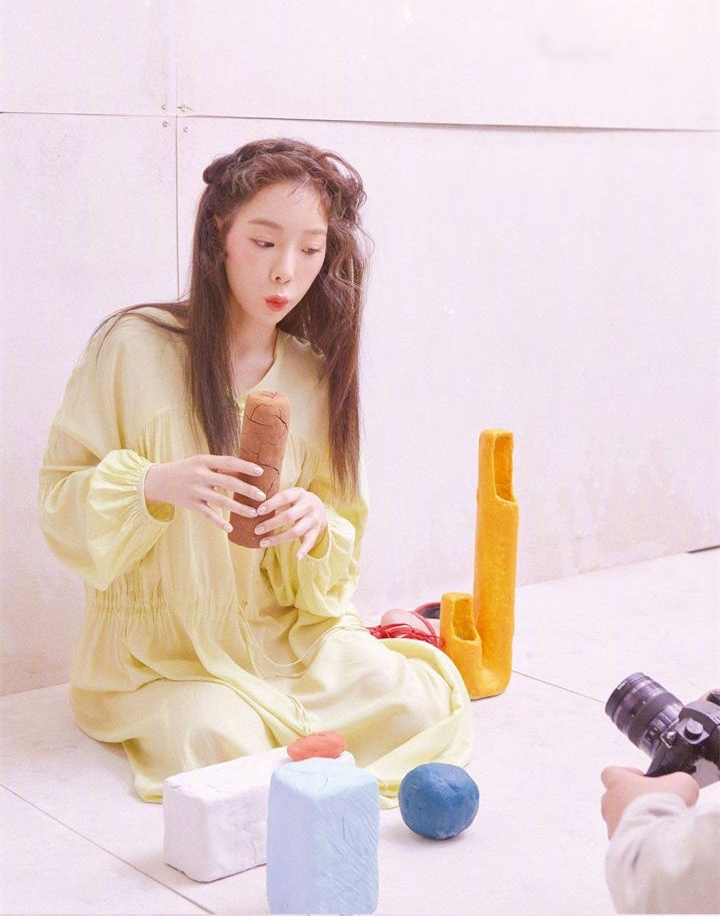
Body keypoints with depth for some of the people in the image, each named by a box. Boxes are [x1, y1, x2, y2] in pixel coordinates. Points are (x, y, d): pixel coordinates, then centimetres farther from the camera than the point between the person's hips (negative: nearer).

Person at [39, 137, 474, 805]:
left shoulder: (316, 374, 3)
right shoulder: (131, 346, -10)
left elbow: (330, 573, 7)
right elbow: (61, 499, -8)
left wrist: (316, 523, -17)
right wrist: (154, 487, -28)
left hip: (285, 635, 3)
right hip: (159, 650, -3)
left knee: (426, 704, -16)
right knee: (218, 737, -30)